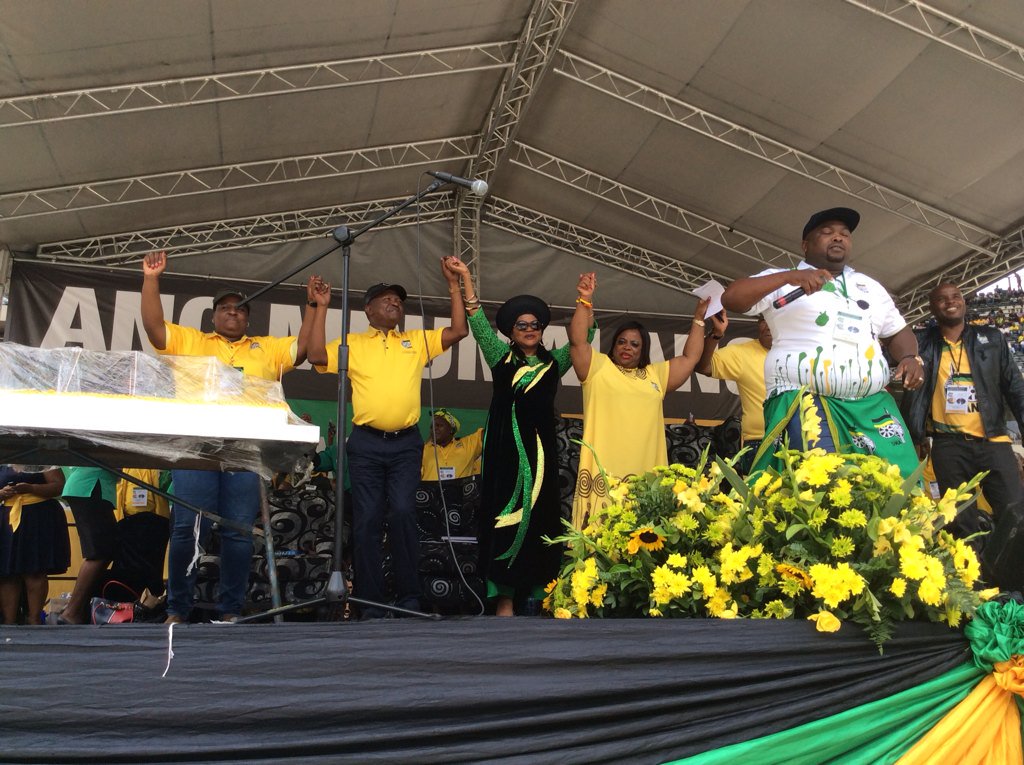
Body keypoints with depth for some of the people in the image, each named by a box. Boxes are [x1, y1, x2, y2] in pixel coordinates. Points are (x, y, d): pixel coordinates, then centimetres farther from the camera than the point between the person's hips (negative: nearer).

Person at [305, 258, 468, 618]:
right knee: (367, 521, 1)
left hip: (406, 443, 0)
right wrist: (321, 308, -4)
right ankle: (371, 603, 8)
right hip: (366, 443, 0)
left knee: (402, 514, -10)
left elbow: (459, 331, 9)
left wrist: (453, 284, 5)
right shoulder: (352, 343, 11)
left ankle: (409, 599, -1)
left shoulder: (417, 341, 15)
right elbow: (316, 355, -3)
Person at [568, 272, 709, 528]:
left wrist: (698, 320, 28)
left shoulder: (656, 375, 22)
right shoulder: (598, 368, 10)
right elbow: (577, 342, -2)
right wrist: (584, 301, -10)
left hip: (646, 474, 4)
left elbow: (689, 358, 27)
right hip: (603, 472, -4)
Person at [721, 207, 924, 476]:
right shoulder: (782, 279, 7)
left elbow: (898, 332, 30)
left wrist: (909, 357, 5)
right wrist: (789, 276, -19)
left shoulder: (871, 287, 25)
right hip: (806, 402, -5)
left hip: (872, 406, 5)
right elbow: (730, 299, -7)